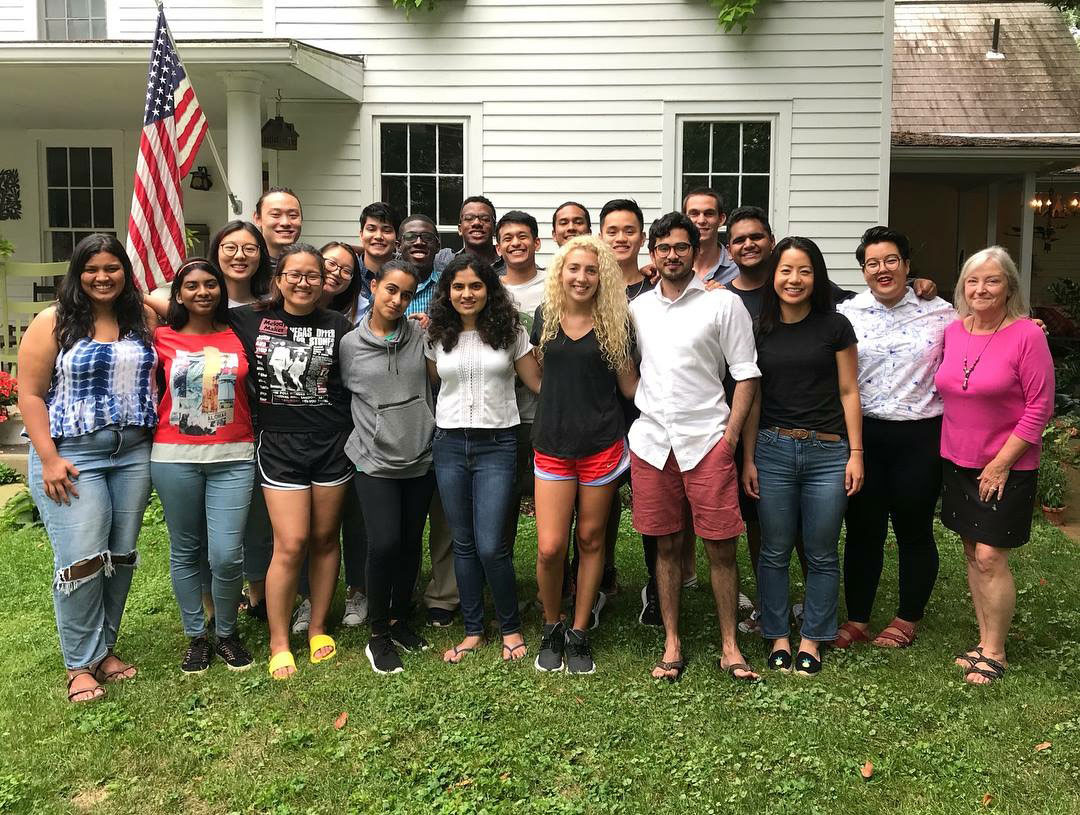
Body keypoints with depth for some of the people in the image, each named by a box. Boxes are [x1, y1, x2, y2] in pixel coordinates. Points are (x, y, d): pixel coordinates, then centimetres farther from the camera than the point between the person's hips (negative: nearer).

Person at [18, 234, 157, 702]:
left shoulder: (142, 320, 7)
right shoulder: (54, 323, -3)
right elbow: (30, 394, -5)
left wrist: (158, 437, 3)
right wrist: (49, 459, -11)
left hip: (133, 454, 4)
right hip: (72, 456, -4)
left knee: (122, 556, 9)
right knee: (81, 562, -6)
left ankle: (105, 647, 24)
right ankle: (81, 663, 9)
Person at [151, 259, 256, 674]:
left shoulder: (238, 336, 6)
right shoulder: (163, 338, 4)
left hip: (233, 457, 0)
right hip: (175, 457, 1)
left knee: (227, 556, -6)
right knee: (185, 551, 9)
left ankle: (227, 633, 18)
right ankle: (196, 636, 26)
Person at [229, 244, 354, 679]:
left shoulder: (338, 327, 2)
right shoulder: (249, 320, 2)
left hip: (331, 442, 1)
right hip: (279, 444, -1)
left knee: (324, 538, 9)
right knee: (291, 543, -6)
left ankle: (318, 628, 25)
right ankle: (278, 644, 8)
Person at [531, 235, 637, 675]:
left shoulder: (615, 322, 0)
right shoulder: (545, 316, 5)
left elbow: (629, 385, 4)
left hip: (601, 445, -1)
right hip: (552, 445, 1)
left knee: (590, 540, 9)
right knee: (550, 547, -5)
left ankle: (578, 633, 25)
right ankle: (551, 629, 20)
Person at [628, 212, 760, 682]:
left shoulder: (723, 304, -1)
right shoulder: (638, 308, 10)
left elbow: (746, 376, -2)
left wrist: (730, 437, -9)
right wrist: (641, 412, 8)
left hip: (706, 442, -3)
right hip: (652, 443, 3)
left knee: (721, 546, 0)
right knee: (667, 545, 9)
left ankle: (729, 646, 13)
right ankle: (672, 644, 19)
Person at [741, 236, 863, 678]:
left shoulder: (835, 326, 1)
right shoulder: (759, 329, 5)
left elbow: (848, 392, 2)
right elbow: (752, 397, 7)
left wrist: (855, 454, -2)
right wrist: (748, 458, 4)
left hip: (828, 452, -1)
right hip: (773, 449, 1)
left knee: (821, 554, 7)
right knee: (774, 551, 7)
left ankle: (812, 638, 22)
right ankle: (778, 636, 22)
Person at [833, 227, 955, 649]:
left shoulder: (940, 313, 0)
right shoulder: (845, 314, 1)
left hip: (920, 436, -1)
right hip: (862, 435, 1)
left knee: (914, 528, 11)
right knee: (862, 528, 9)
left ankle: (907, 619, 28)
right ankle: (857, 619, 23)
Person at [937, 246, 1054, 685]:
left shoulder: (1027, 335, -13)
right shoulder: (952, 331, 3)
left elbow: (1039, 407, -13)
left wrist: (1001, 463, -14)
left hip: (1006, 469, -5)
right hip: (958, 463, 5)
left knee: (990, 558, -5)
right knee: (973, 554, 12)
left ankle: (995, 653, 11)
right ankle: (985, 643, 25)